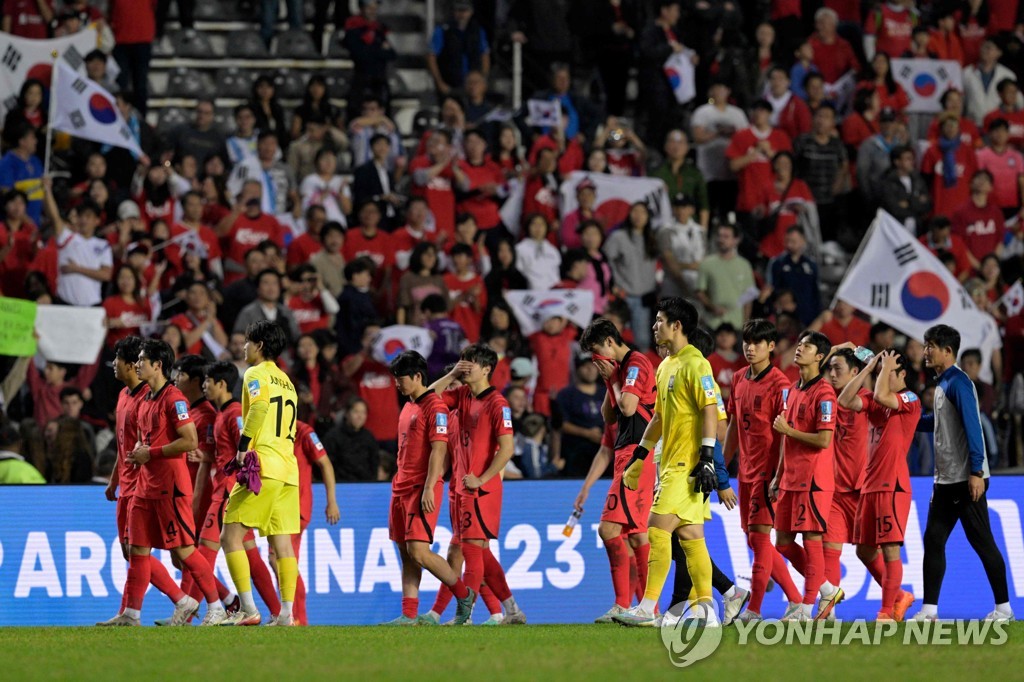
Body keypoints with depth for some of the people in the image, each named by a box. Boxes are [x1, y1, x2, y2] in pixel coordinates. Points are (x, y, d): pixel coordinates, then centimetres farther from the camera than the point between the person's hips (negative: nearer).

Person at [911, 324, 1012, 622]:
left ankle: (1003, 608, 3)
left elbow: (972, 426, -20)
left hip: (966, 480, -9)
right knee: (933, 541, 5)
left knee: (982, 542, -4)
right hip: (945, 480, 9)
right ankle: (929, 609, 7)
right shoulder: (943, 384, 15)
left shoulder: (958, 383, -13)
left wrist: (976, 472, -25)